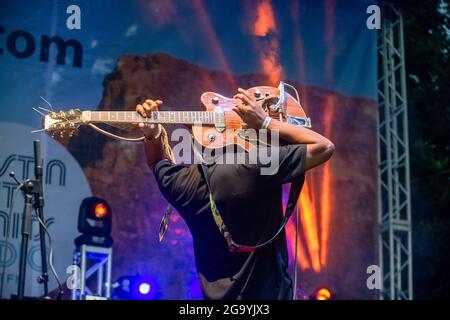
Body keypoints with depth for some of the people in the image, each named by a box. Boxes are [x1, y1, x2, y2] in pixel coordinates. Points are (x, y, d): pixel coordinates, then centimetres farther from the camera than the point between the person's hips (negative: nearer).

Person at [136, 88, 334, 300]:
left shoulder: (181, 181, -8)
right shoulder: (257, 167, -24)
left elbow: (156, 162, 16)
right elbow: (324, 147, -15)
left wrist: (152, 134, -3)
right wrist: (265, 122, -13)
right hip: (267, 292, -4)